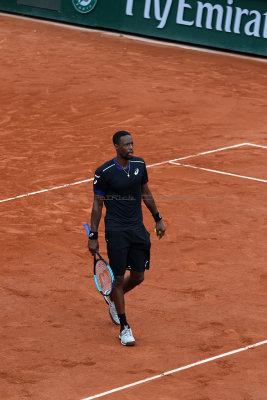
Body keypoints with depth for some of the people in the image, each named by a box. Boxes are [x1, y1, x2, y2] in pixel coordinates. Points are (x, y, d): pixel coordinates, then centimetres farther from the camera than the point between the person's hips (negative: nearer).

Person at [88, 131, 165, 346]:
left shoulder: (139, 164, 3)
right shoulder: (104, 172, -12)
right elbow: (97, 203, -5)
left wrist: (158, 219, 19)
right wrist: (93, 236, -6)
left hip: (138, 229, 5)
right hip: (116, 231, -5)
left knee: (138, 277, 9)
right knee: (119, 278, -3)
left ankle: (113, 298, 39)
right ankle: (124, 327, 6)